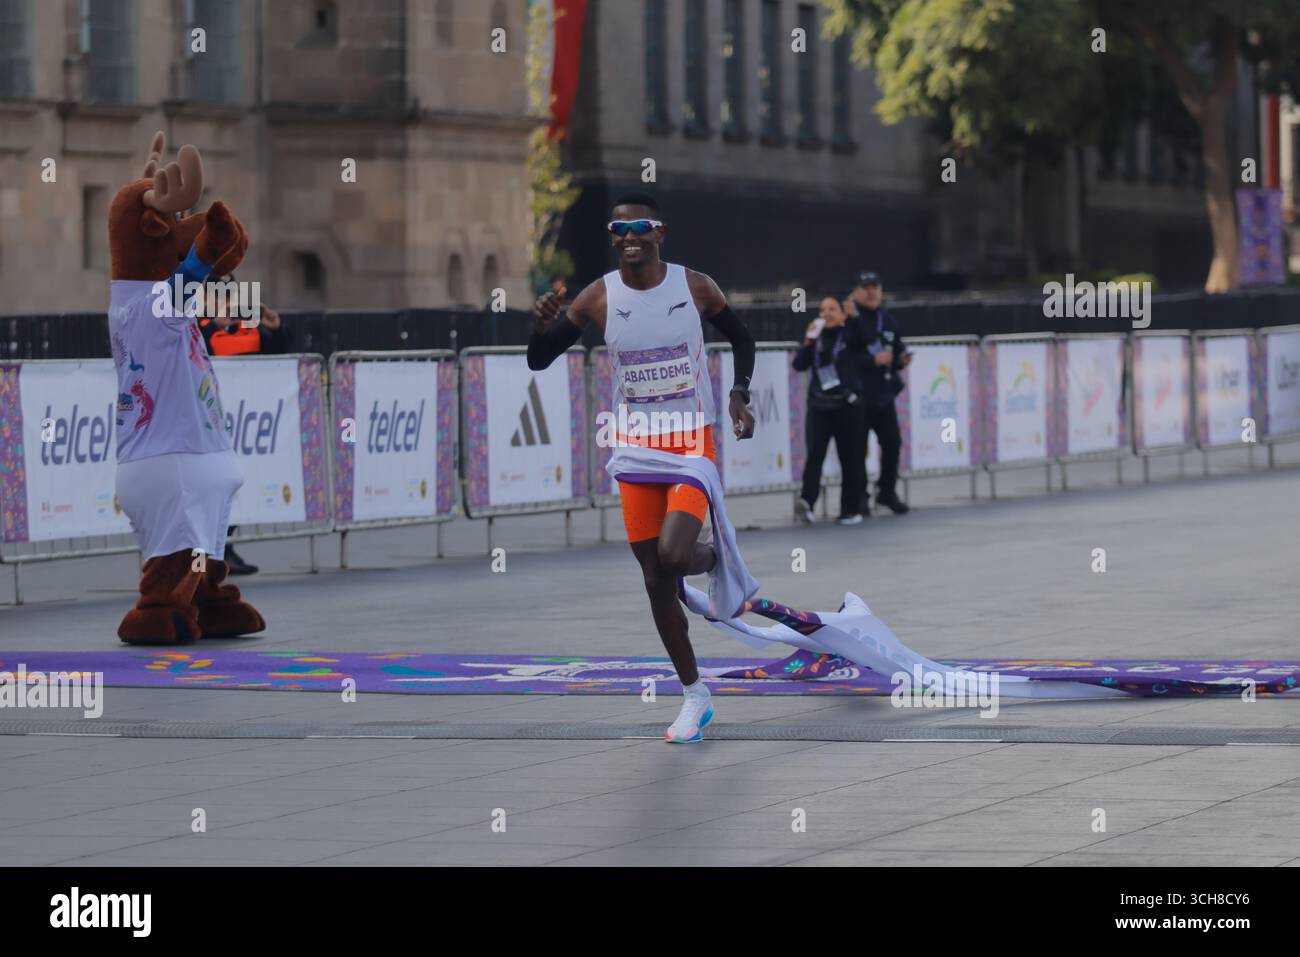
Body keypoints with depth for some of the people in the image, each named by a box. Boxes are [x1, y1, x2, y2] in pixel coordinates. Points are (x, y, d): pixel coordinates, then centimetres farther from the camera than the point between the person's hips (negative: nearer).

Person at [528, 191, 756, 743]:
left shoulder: (695, 287, -6)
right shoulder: (598, 298, -4)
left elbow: (741, 340, 10)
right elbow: (538, 362, 0)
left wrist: (740, 395, -5)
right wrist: (542, 327, -21)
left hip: (693, 442, -2)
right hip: (637, 447, 2)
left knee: (672, 556, -24)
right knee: (656, 583, 5)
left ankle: (716, 557, 14)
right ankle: (695, 698, 18)